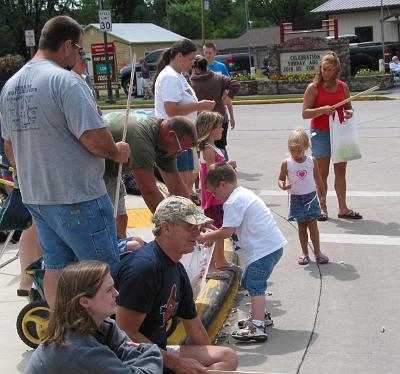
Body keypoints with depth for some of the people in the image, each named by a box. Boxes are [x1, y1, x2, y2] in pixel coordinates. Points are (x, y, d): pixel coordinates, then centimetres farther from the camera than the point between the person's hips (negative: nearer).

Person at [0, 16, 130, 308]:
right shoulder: (66, 81, -18)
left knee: (56, 266, 16)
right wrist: (117, 152, -5)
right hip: (78, 197, -8)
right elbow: (95, 138, -24)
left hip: (34, 196, 8)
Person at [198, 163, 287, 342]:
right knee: (249, 282, 22)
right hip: (273, 245, 11)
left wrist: (205, 237, -7)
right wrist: (212, 237, 17)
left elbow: (227, 232, -20)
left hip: (263, 248, -11)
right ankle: (260, 315, 35)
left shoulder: (233, 202, -16)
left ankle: (257, 327, -20)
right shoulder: (243, 193, 17)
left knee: (255, 285, -13)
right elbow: (234, 229, 22)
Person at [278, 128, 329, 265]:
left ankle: (317, 252, 9)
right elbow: (281, 179, -1)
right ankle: (305, 253, 15)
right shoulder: (287, 164, -8)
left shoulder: (312, 161, -3)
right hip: (296, 199, 0)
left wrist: (322, 193, 18)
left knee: (313, 225, 0)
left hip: (311, 197, 0)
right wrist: (283, 186, -23)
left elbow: (318, 178, 10)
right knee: (302, 227, 7)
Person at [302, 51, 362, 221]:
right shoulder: (313, 88, -5)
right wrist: (322, 110, -24)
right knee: (322, 173, 1)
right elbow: (305, 113, -8)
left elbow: (348, 107, 18)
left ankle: (343, 208, 14)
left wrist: (349, 113, -6)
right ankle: (322, 208, 11)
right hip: (321, 134, -4)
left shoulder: (343, 86, 6)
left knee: (341, 171, 7)